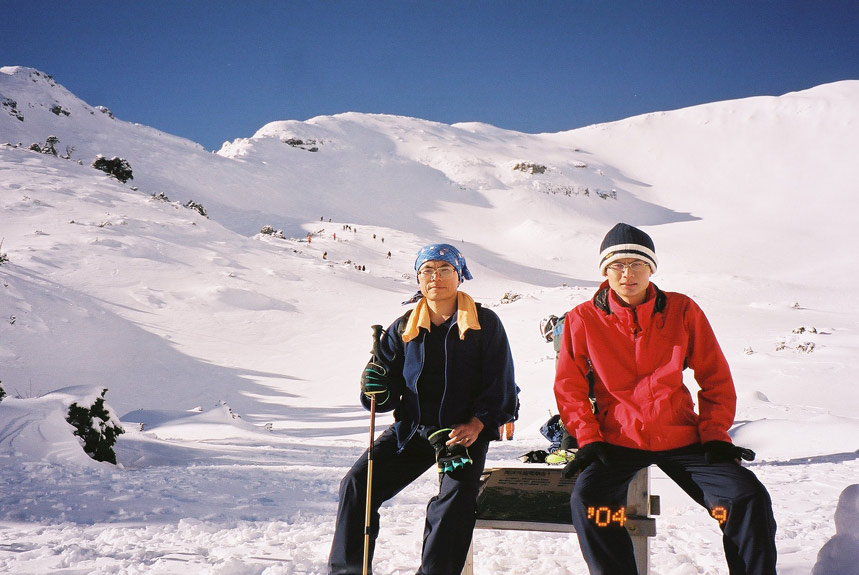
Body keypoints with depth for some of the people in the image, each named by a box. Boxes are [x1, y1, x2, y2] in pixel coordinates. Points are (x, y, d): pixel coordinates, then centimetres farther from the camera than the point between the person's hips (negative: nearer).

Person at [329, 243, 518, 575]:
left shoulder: (485, 323, 1)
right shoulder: (404, 328, 9)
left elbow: (500, 386, -1)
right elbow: (389, 395, 8)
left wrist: (476, 425, -15)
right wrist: (377, 389, -16)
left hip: (465, 431, -3)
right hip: (412, 429, 3)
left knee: (457, 496, -28)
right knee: (357, 484, -11)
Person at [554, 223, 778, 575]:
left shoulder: (683, 311, 2)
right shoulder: (582, 320, 0)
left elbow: (716, 378, 8)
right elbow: (569, 387, 5)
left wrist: (714, 434, -2)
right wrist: (588, 439, -7)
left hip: (682, 439, 1)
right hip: (616, 442, -1)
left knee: (749, 498, -17)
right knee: (587, 500, -29)